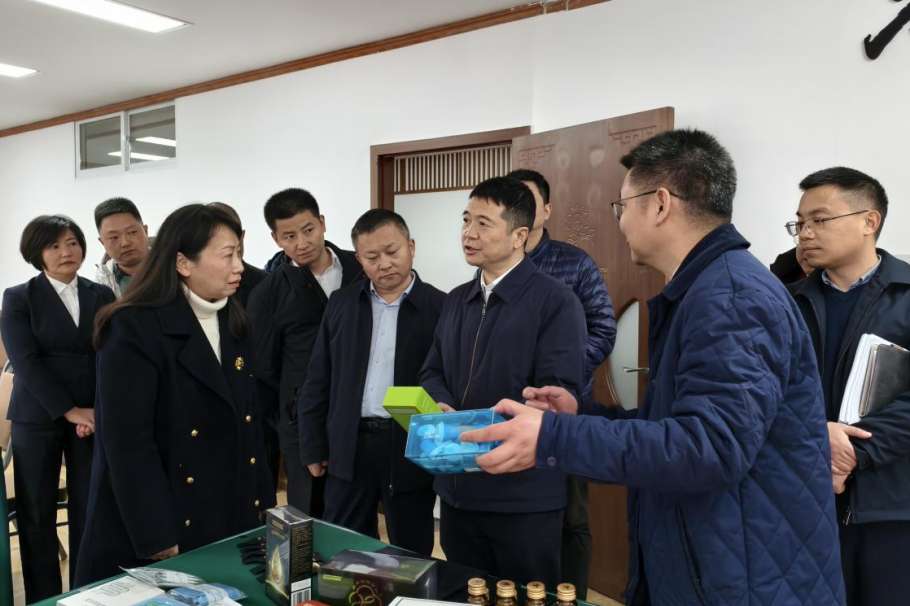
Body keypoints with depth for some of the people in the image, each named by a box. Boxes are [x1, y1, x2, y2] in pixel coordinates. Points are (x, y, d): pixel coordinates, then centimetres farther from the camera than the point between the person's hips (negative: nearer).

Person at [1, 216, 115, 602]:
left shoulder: (102, 296, 7)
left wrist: (97, 410, -11)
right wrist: (69, 411, -15)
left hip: (94, 416, 2)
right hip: (38, 417, -1)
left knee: (90, 509, 5)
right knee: (37, 514, 5)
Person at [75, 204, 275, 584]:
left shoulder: (232, 323, 6)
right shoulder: (134, 328, -16)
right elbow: (127, 442, -19)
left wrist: (262, 502, 8)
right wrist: (160, 540, -18)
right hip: (158, 530, -6)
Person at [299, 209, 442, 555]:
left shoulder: (441, 307, -5)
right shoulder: (341, 304, 6)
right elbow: (318, 381, 8)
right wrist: (314, 447, 6)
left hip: (412, 450, -3)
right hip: (349, 448, 3)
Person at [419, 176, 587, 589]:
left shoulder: (556, 302, -11)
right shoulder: (456, 301, 12)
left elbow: (557, 393, -18)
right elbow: (432, 372, 13)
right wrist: (443, 409, -10)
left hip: (524, 494, -6)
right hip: (456, 488, 6)